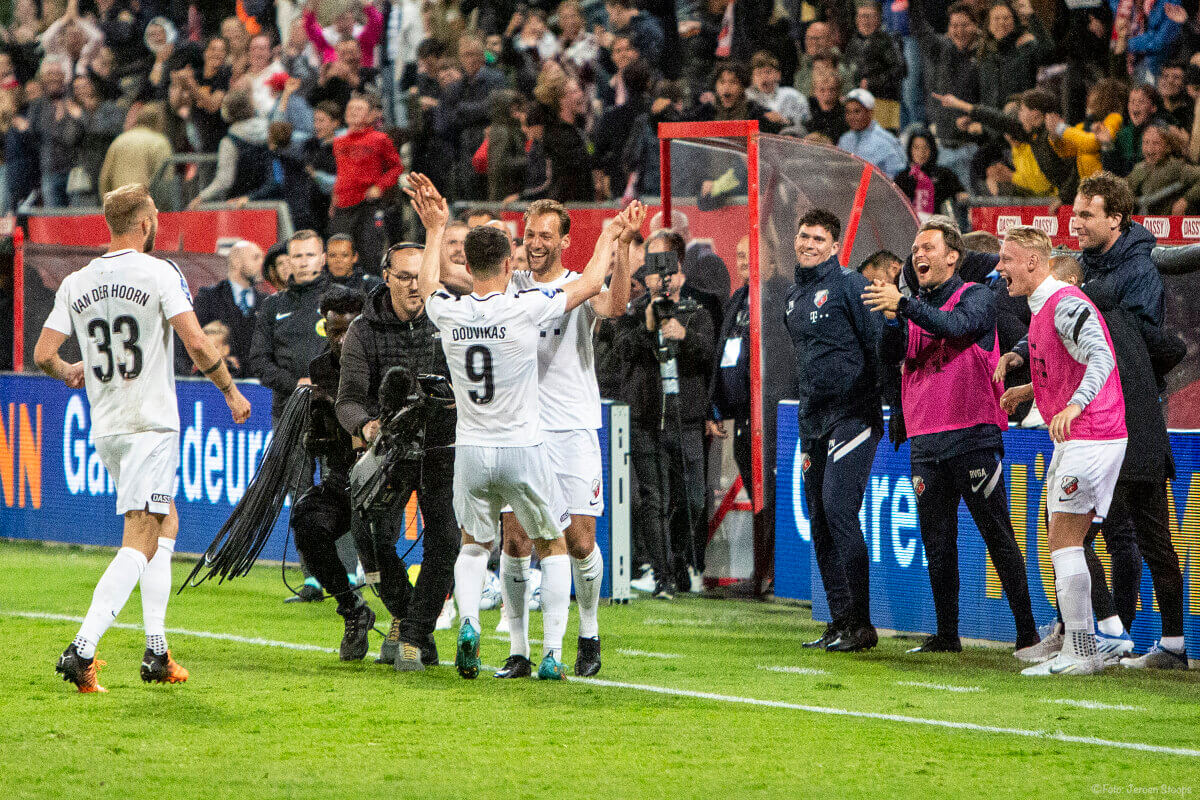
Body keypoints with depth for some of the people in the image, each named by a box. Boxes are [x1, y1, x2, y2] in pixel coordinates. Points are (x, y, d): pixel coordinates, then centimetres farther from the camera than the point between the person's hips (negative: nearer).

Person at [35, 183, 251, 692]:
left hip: (105, 427, 7)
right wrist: (231, 391, 0)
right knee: (140, 542, -9)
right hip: (151, 422, -7)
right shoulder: (159, 274, -8)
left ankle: (157, 653, 17)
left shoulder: (76, 284, 7)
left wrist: (68, 373, 28)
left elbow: (43, 354, 6)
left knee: (165, 523, 22)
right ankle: (82, 648, -25)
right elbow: (196, 344, -14)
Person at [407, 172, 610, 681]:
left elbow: (427, 286, 23)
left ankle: (468, 623, -6)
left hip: (470, 451, 3)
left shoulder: (448, 312, -4)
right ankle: (552, 654, 3)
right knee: (552, 547, 14)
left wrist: (436, 229, 35)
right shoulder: (526, 309, -13)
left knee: (474, 544, 22)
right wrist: (610, 237, 18)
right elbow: (592, 283, 1)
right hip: (522, 449, -3)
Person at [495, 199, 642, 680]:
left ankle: (588, 636, 20)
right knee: (515, 539, -3)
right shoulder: (511, 288, 9)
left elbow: (614, 306, -20)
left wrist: (621, 246, -32)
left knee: (579, 541, -3)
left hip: (572, 431, -2)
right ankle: (518, 651, 2)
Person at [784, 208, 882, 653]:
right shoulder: (794, 298, 19)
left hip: (853, 414, -8)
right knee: (820, 521, 6)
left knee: (838, 510, -16)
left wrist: (884, 406, -15)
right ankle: (840, 622, 10)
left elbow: (877, 346, -10)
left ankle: (861, 624, -12)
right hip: (814, 423, 8)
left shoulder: (849, 285, -5)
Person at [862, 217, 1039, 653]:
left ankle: (1027, 630, -4)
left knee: (997, 535, -5)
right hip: (925, 441, 6)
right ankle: (946, 632, 12)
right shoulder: (915, 307, 17)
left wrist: (904, 305, -28)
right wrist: (892, 320, -15)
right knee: (937, 542, 6)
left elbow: (956, 326, -20)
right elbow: (890, 356, 4)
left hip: (972, 436, -6)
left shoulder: (976, 297, 1)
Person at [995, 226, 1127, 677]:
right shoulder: (1043, 308, 17)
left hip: (1090, 435, -11)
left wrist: (1074, 405, -44)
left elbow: (1101, 359, -29)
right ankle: (1071, 640, 24)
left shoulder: (1066, 305, -16)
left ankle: (1081, 654, -12)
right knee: (1060, 542, 16)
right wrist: (1029, 392, 32)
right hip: (1072, 439, 11)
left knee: (1064, 543, -12)